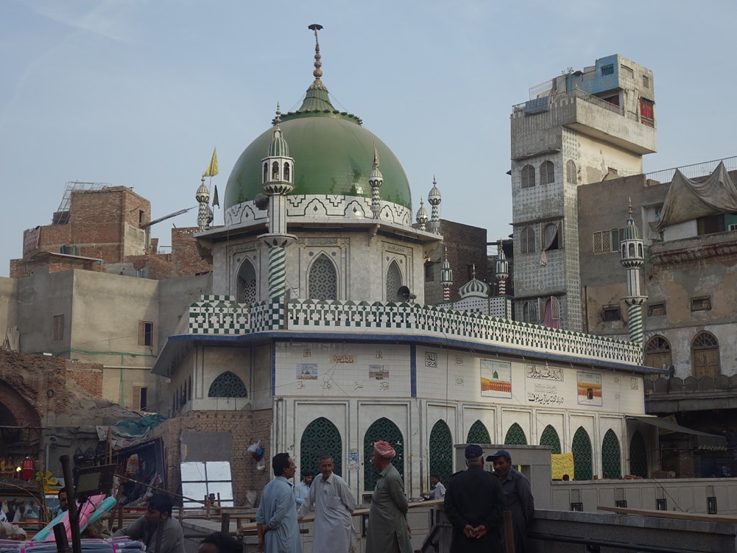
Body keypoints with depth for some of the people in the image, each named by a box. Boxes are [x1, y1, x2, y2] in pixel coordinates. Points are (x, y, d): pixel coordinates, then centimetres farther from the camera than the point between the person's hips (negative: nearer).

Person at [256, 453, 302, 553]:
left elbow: (260, 516, 10)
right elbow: (278, 517, -21)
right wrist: (266, 528, -3)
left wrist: (260, 537, 13)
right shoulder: (285, 488, -18)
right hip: (285, 539, -8)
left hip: (270, 537, 8)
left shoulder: (268, 487, 8)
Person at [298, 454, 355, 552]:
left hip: (339, 525, -5)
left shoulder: (339, 482, -11)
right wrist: (299, 514, 17)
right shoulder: (317, 480, 5)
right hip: (322, 526, 5)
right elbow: (309, 500, 16)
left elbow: (351, 505, -2)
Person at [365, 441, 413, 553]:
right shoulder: (384, 475, 9)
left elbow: (403, 503, -11)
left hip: (389, 530, -9)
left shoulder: (392, 477, -18)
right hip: (382, 528, 9)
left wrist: (401, 519, 7)